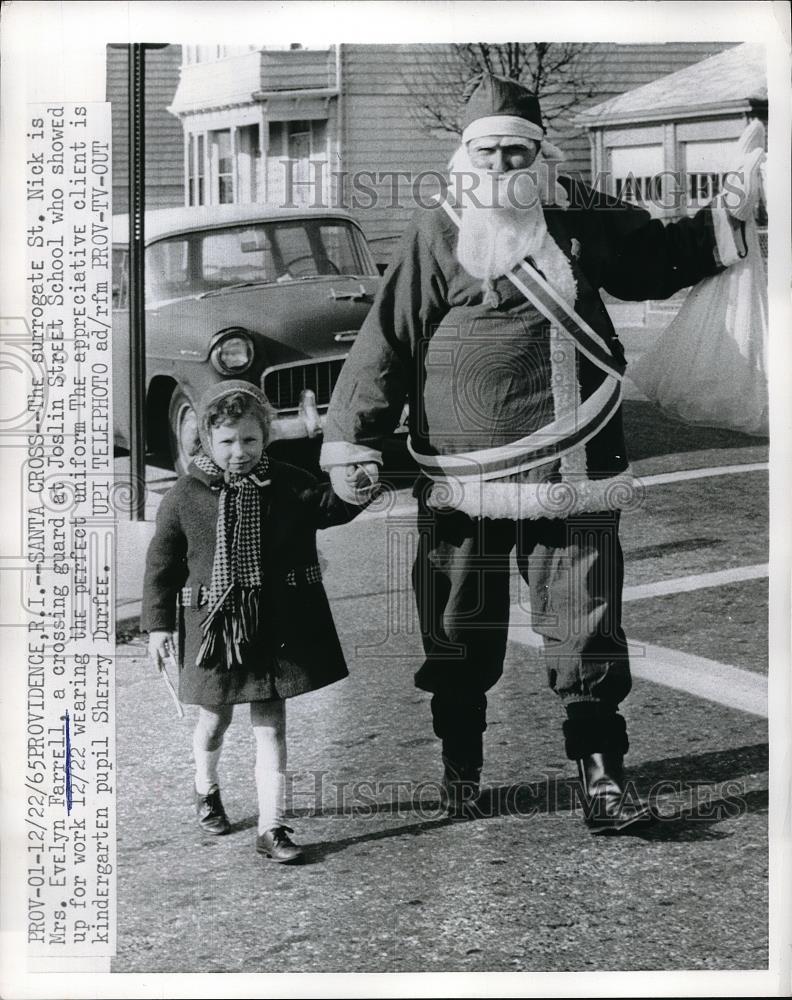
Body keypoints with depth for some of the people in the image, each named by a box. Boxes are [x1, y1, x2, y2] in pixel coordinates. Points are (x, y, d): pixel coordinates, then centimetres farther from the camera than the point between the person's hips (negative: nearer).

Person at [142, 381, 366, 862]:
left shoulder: (287, 486, -1)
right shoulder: (185, 497, -6)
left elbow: (328, 508, -7)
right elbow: (162, 562, 0)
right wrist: (159, 623, -1)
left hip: (276, 623, 0)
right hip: (213, 623, 0)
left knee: (271, 722, 1)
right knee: (216, 717, 16)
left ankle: (272, 827, 6)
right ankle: (207, 788, 47)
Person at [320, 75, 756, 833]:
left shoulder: (582, 221, 7)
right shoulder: (437, 236, -3)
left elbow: (658, 261, 24)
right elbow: (386, 343, -3)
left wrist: (728, 225, 10)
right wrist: (353, 443, -6)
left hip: (571, 471, 2)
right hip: (462, 479, -2)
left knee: (586, 629, 2)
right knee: (459, 634, 11)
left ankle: (600, 773, 11)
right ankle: (459, 765, 29)